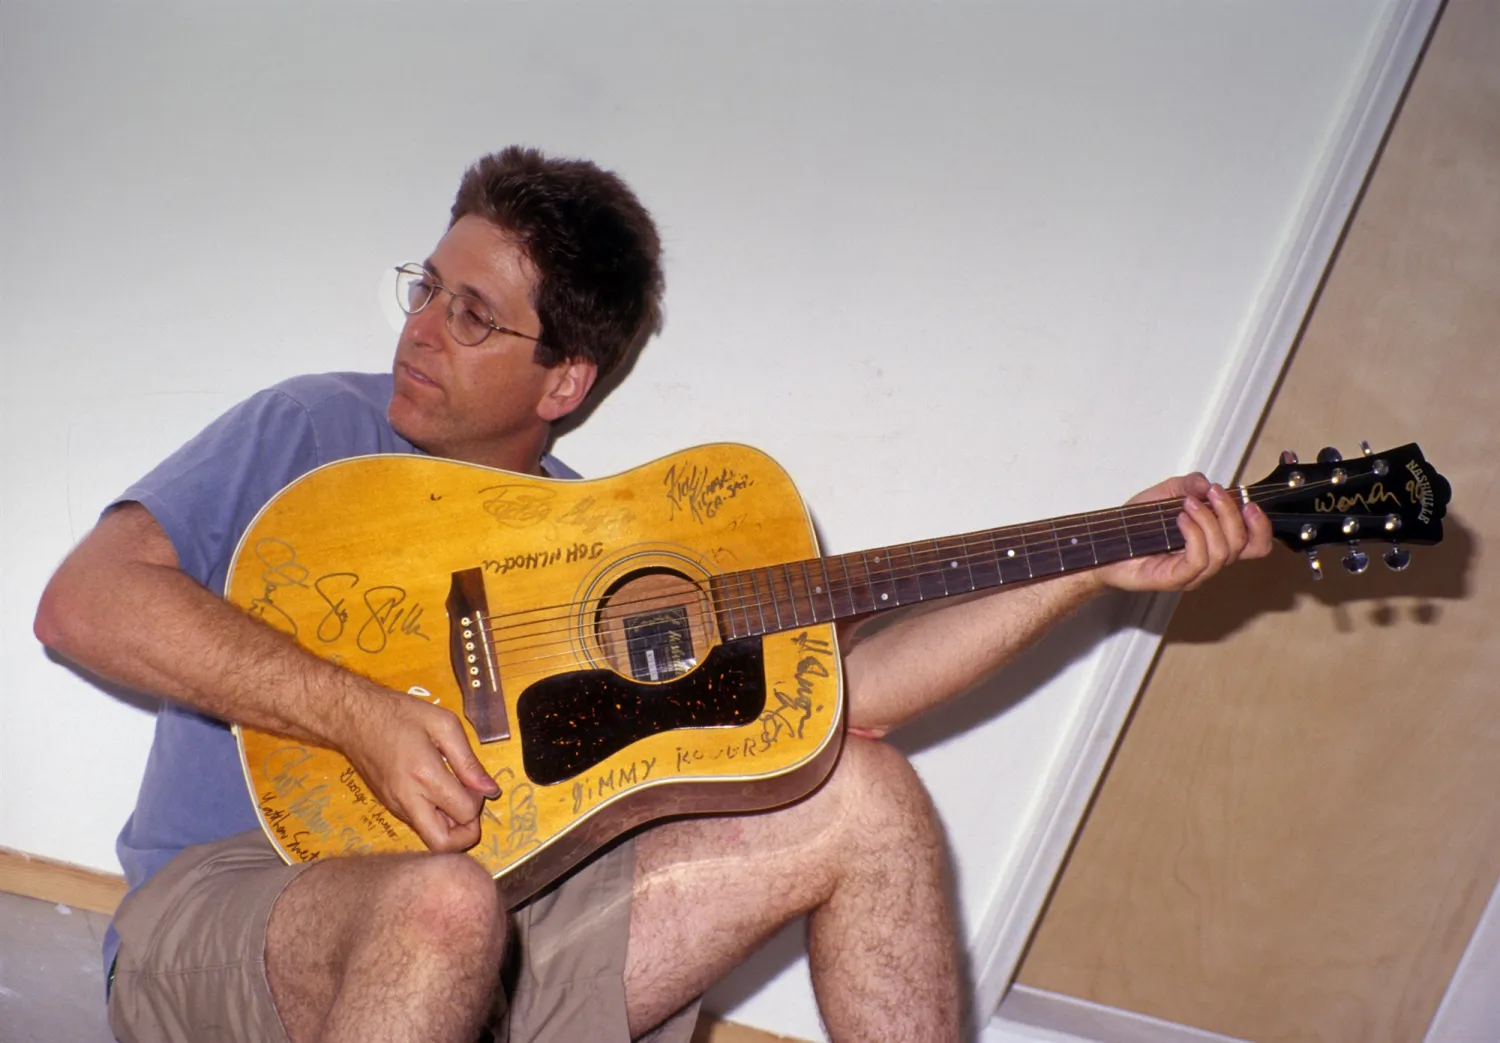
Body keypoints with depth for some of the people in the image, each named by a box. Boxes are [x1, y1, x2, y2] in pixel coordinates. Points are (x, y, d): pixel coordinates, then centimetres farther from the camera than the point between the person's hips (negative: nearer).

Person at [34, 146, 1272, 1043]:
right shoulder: (313, 433, 3)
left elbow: (821, 690, 4)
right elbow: (86, 602, -10)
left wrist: (1098, 567, 0)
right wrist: (365, 719, -20)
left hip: (494, 938, 4)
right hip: (218, 914, -4)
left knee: (865, 799, -5)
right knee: (442, 902, -41)